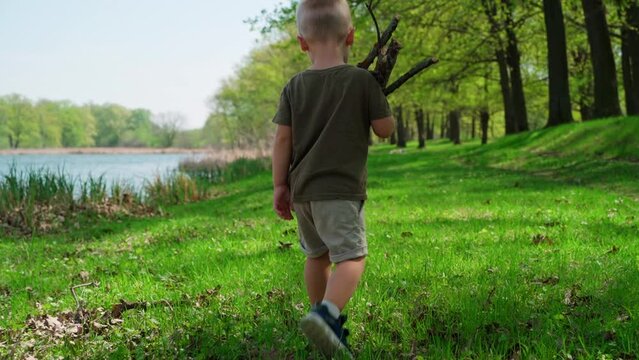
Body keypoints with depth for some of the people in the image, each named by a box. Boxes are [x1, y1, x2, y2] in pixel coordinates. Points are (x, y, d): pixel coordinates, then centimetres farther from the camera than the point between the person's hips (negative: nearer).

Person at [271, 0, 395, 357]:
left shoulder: (295, 86, 5)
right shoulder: (363, 80, -7)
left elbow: (283, 139, 5)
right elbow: (386, 129, -1)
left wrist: (280, 186, 11)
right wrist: (378, 98, 18)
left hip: (302, 190, 6)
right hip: (341, 190, -6)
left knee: (317, 255, 20)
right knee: (352, 257, -10)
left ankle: (328, 321, 31)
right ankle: (326, 314, -33)